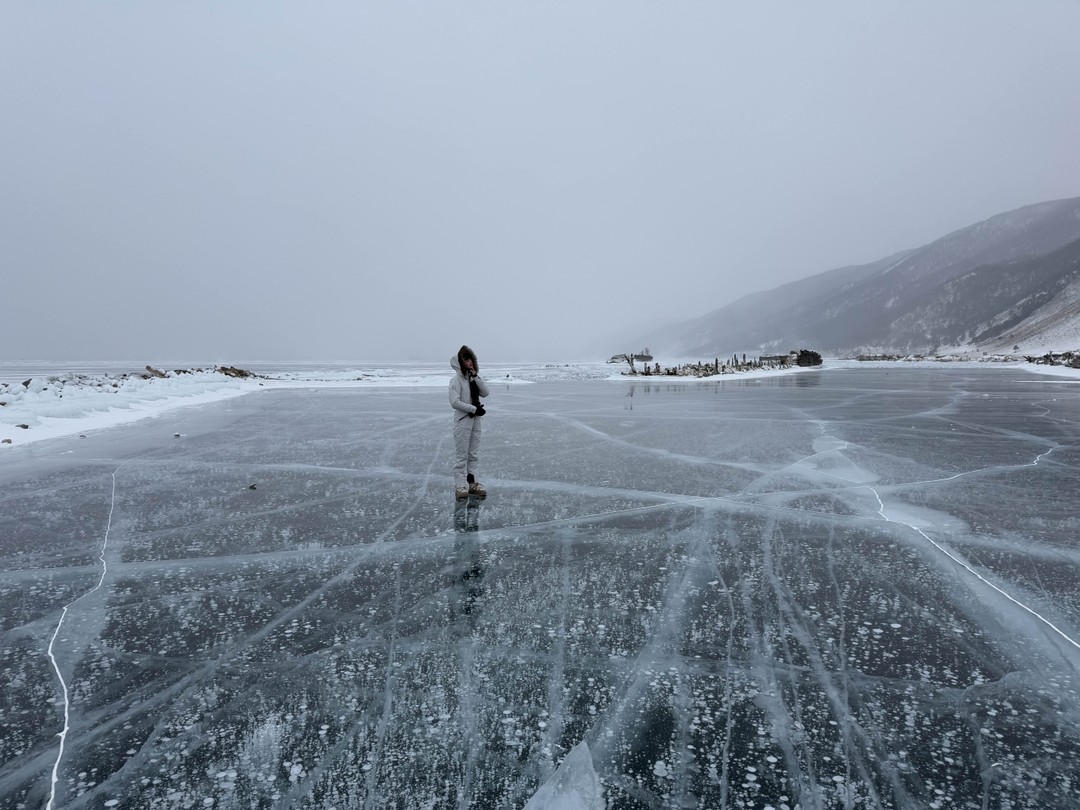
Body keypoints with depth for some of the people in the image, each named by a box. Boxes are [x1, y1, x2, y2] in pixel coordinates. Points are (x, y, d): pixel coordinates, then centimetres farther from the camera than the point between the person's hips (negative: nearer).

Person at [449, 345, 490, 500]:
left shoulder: (475, 378, 10)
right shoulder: (456, 379, -10)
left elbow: (485, 393, -3)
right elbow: (455, 402, -17)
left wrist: (476, 376, -10)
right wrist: (474, 409, -16)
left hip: (476, 420, 6)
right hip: (462, 420, -6)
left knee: (473, 454, 12)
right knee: (461, 454, -3)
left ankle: (472, 483, 21)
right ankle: (460, 486, 3)